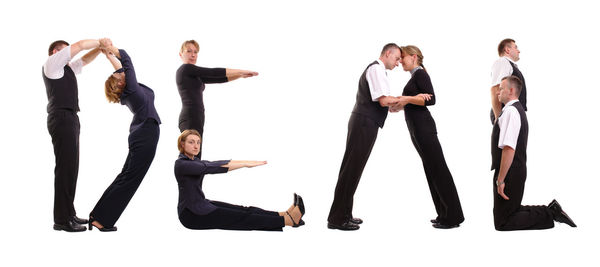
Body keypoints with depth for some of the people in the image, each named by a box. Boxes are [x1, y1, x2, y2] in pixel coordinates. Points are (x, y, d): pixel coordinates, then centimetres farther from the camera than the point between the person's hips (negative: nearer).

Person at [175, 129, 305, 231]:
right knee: (240, 217, -16)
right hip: (191, 214, -9)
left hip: (200, 204, 9)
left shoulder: (194, 160, 12)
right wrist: (244, 165, -32)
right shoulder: (181, 164, -20)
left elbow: (213, 163, 6)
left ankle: (285, 215, -15)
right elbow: (210, 167, -29)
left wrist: (246, 162, -2)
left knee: (243, 210, -5)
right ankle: (289, 220, -23)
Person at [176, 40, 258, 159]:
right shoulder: (186, 68, -6)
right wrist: (241, 71, -5)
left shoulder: (194, 75, 21)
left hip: (195, 118, 10)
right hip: (191, 119, -10)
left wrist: (240, 75, 9)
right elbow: (213, 72, -10)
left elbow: (217, 79, 18)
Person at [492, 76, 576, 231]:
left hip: (510, 173, -10)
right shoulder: (518, 109, 15)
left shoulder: (510, 112, -19)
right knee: (512, 211, 22)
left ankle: (549, 215, -7)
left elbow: (509, 149, -28)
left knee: (502, 224, -5)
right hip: (518, 170, 10)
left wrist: (500, 180, -24)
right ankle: (550, 210, 11)